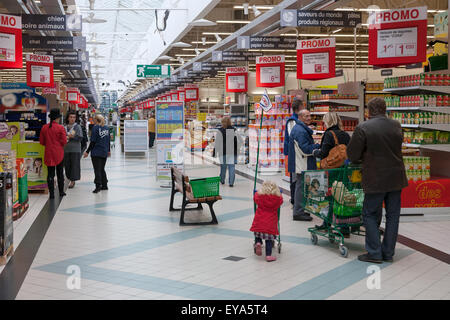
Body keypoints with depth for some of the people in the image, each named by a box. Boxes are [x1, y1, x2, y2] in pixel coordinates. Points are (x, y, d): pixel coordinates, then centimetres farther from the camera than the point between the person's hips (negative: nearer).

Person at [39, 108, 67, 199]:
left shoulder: (44, 128, 0)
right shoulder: (60, 128, -11)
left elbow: (41, 141, 5)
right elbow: (64, 141, -10)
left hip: (48, 154, 2)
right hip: (59, 154, -2)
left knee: (50, 174, 5)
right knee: (60, 173, 11)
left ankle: (51, 193, 2)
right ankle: (61, 192, 18)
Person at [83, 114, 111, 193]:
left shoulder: (95, 128, -10)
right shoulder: (106, 128, 7)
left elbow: (93, 141, -13)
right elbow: (108, 140, 15)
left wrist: (87, 151, -7)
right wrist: (108, 150, 28)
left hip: (96, 152, -6)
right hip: (104, 153, 6)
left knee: (97, 170, -5)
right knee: (102, 169, 16)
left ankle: (98, 186, -11)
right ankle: (104, 185, 18)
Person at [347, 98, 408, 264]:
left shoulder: (362, 128, -12)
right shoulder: (396, 125, 3)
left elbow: (352, 155, -8)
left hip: (375, 180, -5)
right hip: (396, 178, 5)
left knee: (370, 215, 7)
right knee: (392, 216, 12)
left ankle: (374, 253, 5)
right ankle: (388, 253, 18)